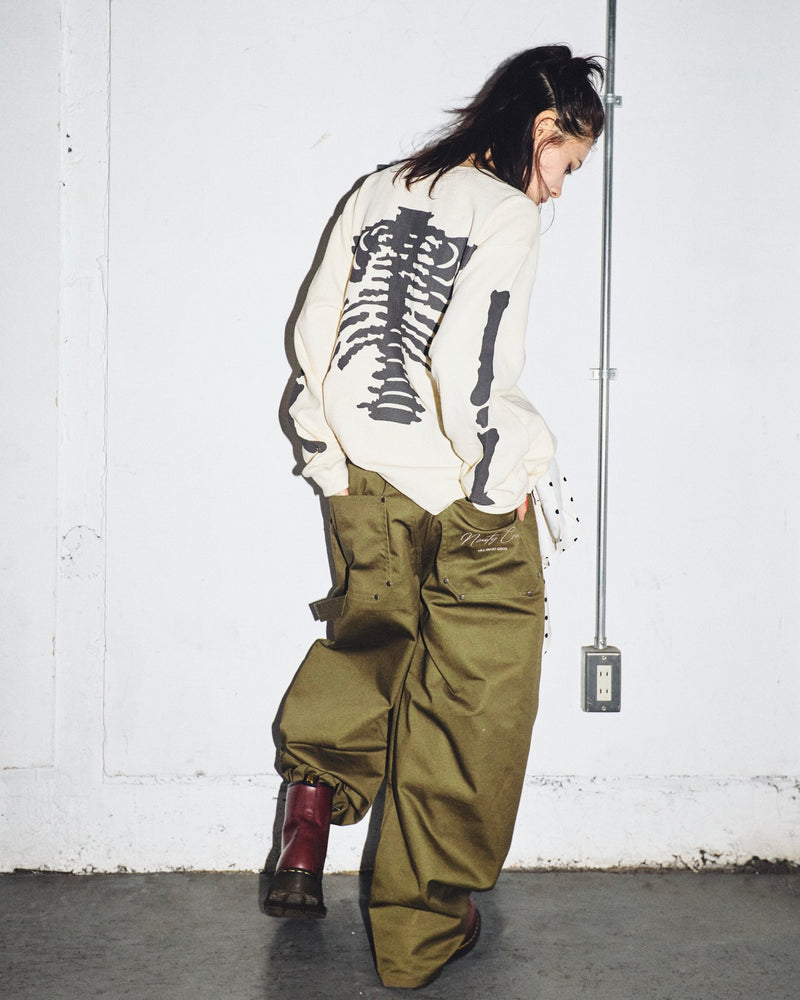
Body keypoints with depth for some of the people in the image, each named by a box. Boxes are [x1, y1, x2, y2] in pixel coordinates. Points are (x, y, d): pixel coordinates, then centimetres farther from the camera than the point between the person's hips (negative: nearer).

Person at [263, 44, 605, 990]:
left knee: (370, 640, 29)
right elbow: (468, 362, -23)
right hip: (465, 503, -6)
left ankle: (309, 817, 16)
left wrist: (334, 466, 14)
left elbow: (316, 337, 8)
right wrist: (507, 484, -11)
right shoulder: (507, 211, -11)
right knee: (467, 702, 9)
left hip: (364, 488, 6)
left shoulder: (379, 190, 8)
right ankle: (421, 931, 19)